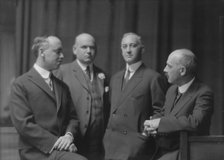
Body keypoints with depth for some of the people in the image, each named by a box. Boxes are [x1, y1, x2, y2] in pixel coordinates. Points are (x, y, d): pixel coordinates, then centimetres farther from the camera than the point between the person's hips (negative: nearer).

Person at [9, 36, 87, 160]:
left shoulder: (62, 86, 18)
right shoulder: (21, 84, -2)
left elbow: (72, 117, 20)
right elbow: (23, 124, -10)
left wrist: (69, 135, -2)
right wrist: (55, 142, -15)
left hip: (60, 150, 7)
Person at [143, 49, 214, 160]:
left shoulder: (203, 93, -13)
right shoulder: (172, 90, 12)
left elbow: (196, 122, -27)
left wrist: (161, 122, -20)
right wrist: (152, 124, -5)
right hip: (163, 151, 7)